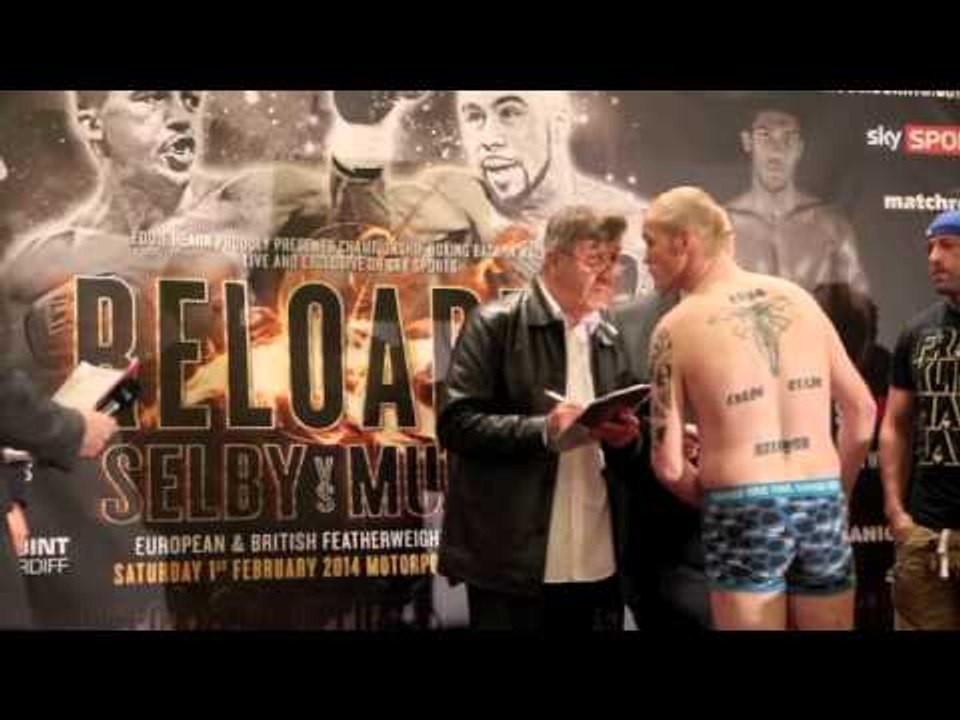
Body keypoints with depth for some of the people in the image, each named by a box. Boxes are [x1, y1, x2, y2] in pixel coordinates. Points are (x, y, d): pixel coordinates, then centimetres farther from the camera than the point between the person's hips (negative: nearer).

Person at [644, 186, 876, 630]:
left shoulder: (676, 327, -5)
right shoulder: (797, 298, 6)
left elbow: (669, 464, -7)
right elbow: (862, 413, 11)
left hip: (745, 510, -4)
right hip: (822, 502, 4)